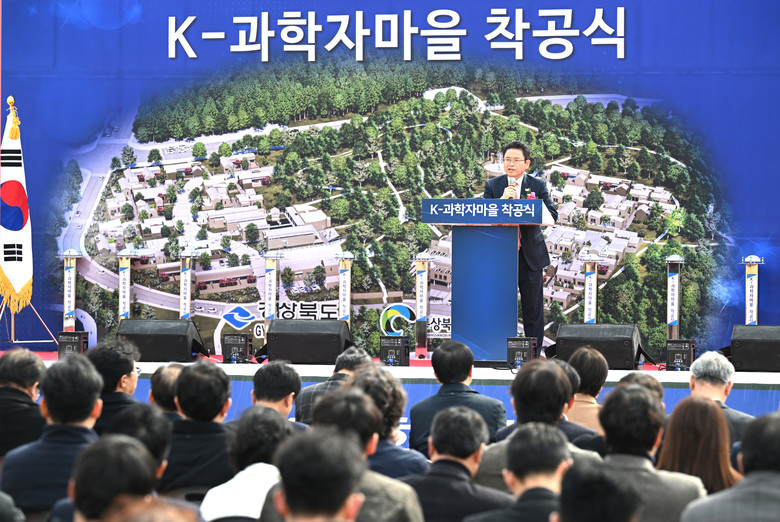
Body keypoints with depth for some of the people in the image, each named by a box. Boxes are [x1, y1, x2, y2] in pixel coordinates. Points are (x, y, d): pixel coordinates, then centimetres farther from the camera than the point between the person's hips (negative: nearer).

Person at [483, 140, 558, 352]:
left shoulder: (538, 185, 3)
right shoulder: (492, 186, 5)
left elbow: (552, 215, -5)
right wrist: (502, 200, -19)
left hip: (530, 254, 0)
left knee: (533, 307, 5)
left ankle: (535, 354, 13)